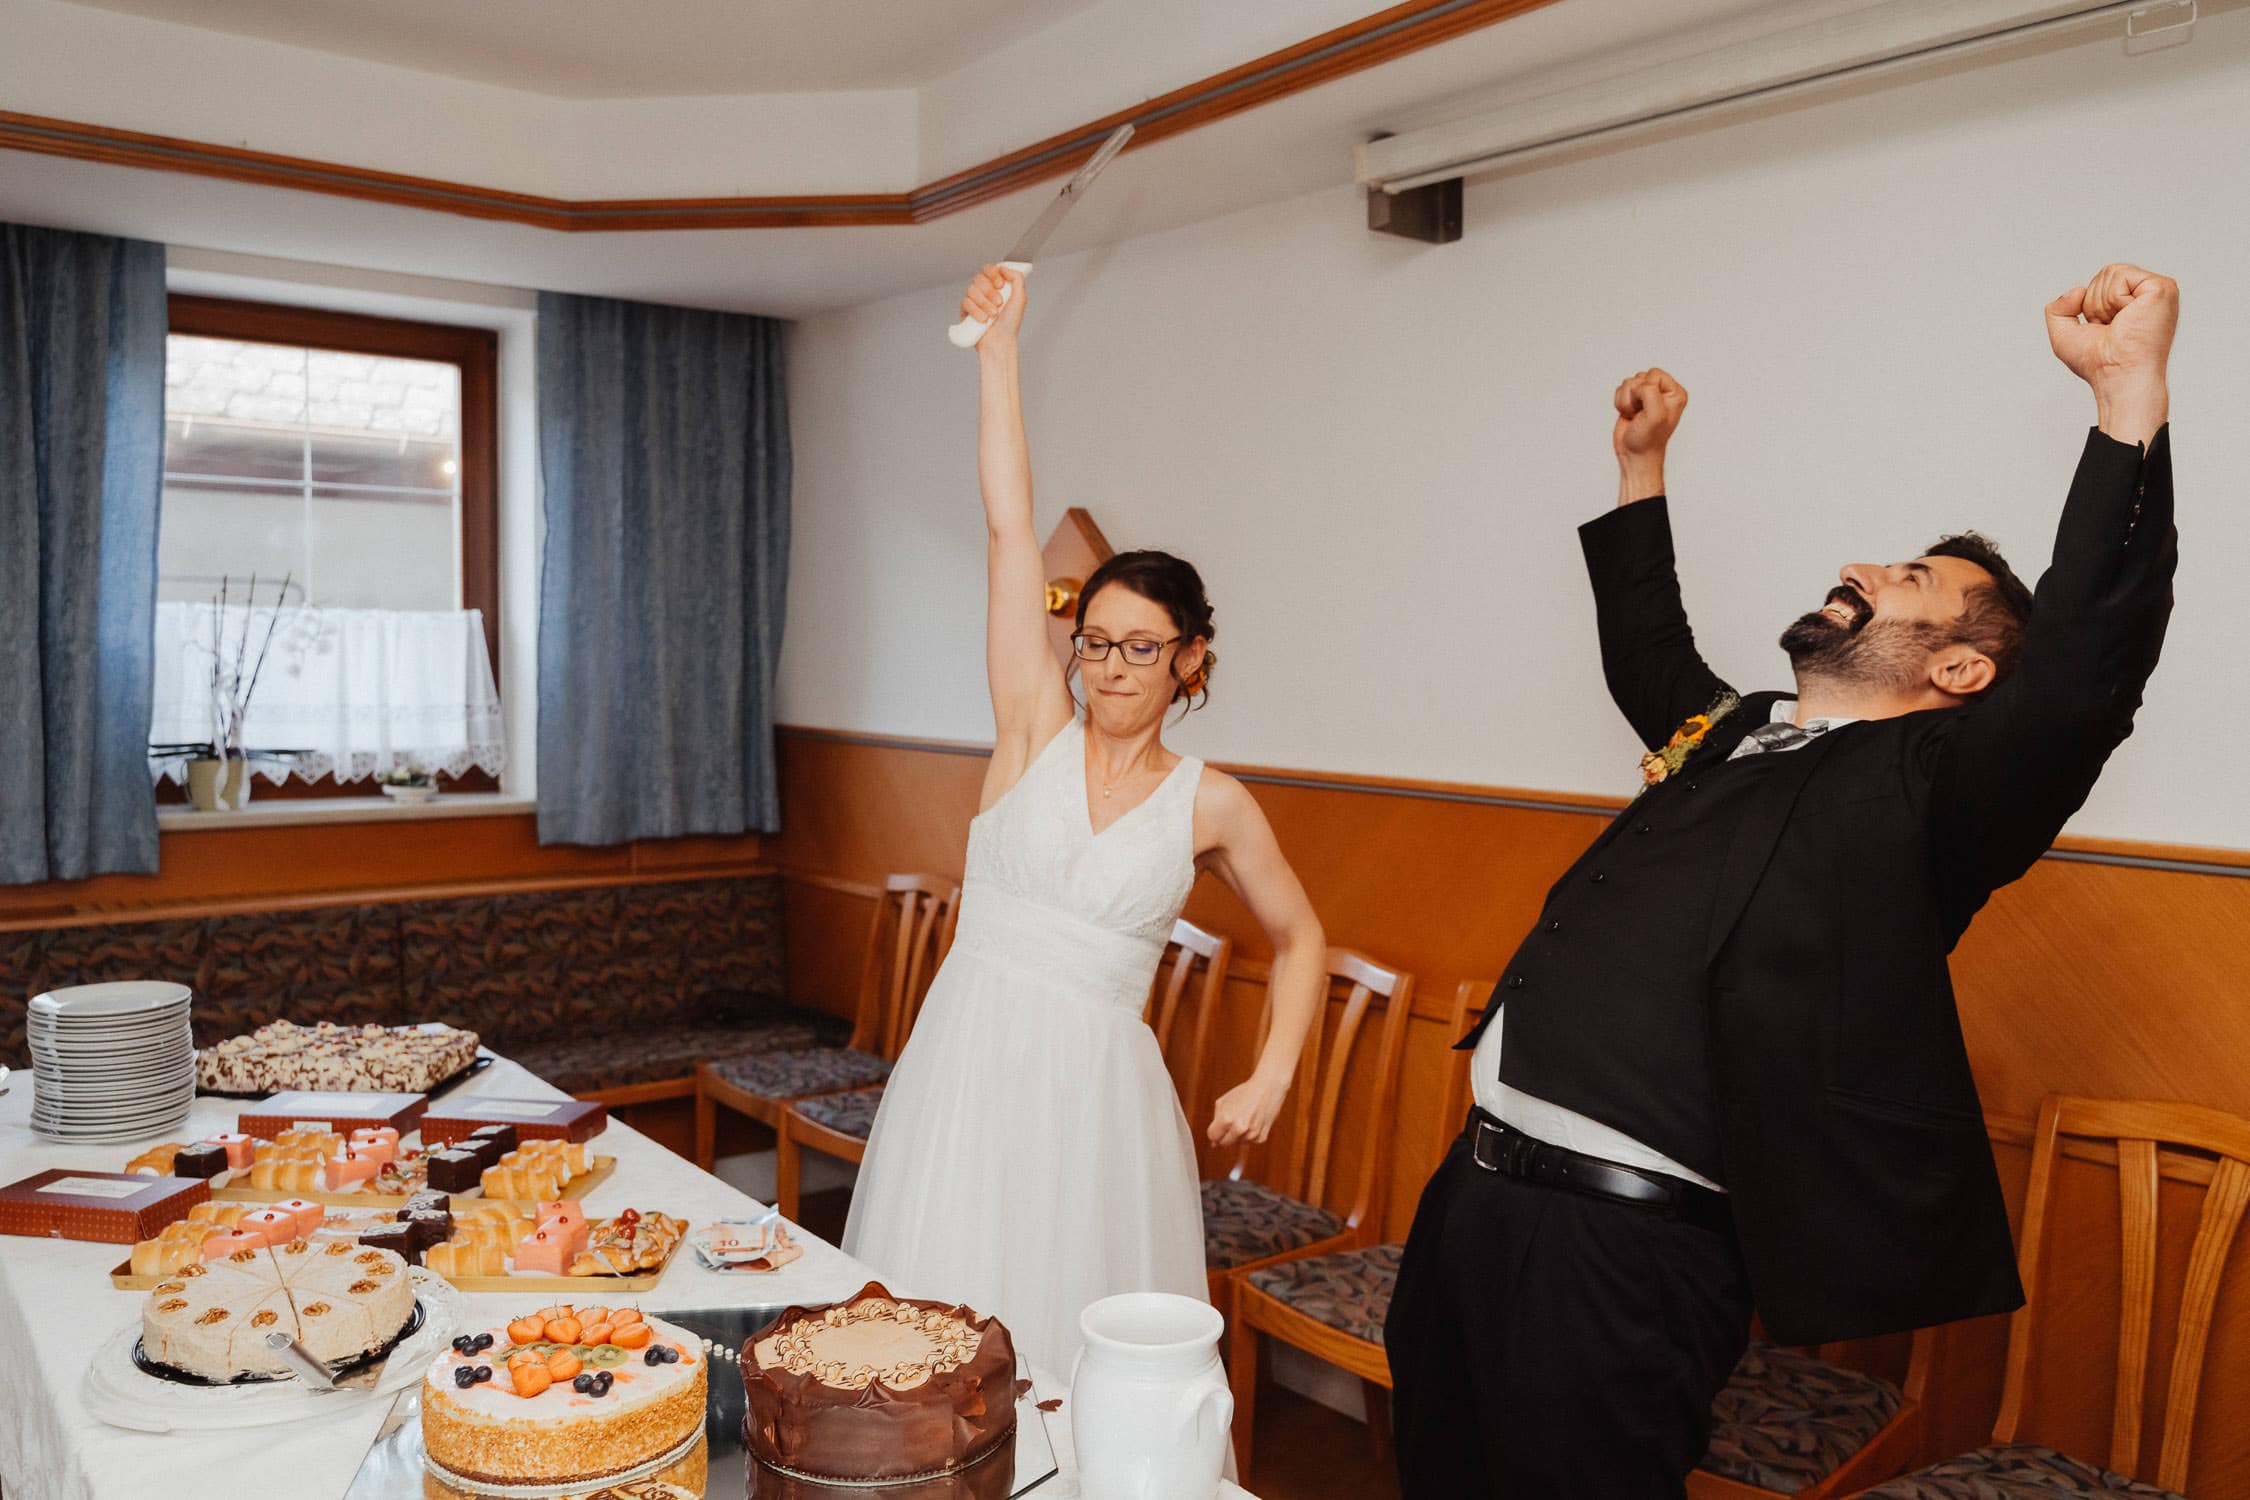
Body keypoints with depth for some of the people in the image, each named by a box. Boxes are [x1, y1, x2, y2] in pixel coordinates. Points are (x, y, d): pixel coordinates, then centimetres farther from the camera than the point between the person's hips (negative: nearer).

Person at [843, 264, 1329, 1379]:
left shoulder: (1212, 805, 2)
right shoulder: (1036, 729, 1)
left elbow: (1299, 939, 15)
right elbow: (1009, 525, -3)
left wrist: (1271, 1077, 2)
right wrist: (998, 346, -4)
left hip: (1095, 1086, 0)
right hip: (968, 1062, 0)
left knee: (1081, 1327, 6)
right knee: (942, 1321, 6)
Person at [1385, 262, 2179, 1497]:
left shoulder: (1926, 786, -6)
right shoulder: (1734, 732, 16)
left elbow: (2083, 670, -23)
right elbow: (1645, 649, 35)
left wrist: (2129, 386, -26)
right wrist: (1642, 463, 35)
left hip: (1620, 1250, -8)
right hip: (1477, 1191, 8)